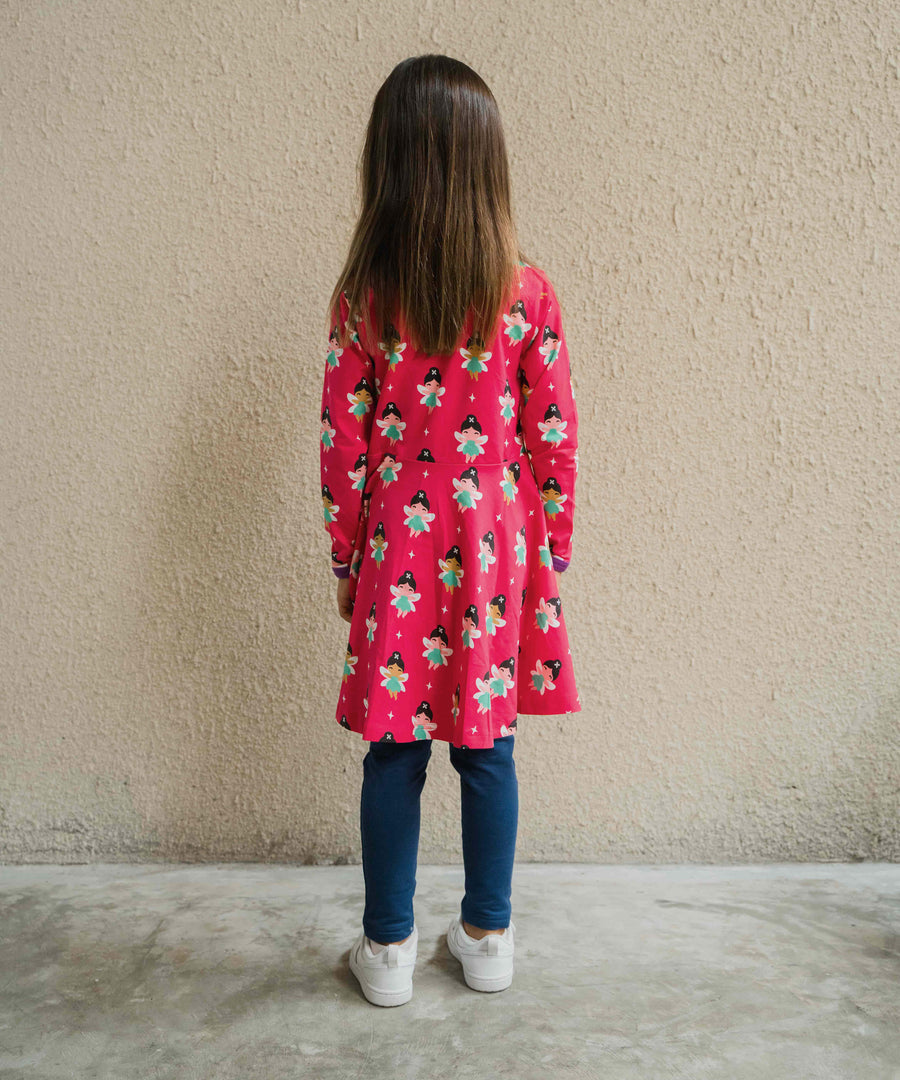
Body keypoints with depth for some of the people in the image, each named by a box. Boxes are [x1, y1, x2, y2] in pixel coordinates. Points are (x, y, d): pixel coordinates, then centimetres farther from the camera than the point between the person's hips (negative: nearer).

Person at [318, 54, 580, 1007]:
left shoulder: (360, 299, -7)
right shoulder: (526, 293, -7)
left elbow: (343, 449, -4)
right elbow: (553, 441, -3)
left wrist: (347, 564, 8)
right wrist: (551, 554, 9)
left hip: (397, 555, 0)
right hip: (496, 549, 1)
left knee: (394, 755, 11)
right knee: (487, 750, 14)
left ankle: (388, 946, 26)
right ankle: (488, 936, 29)